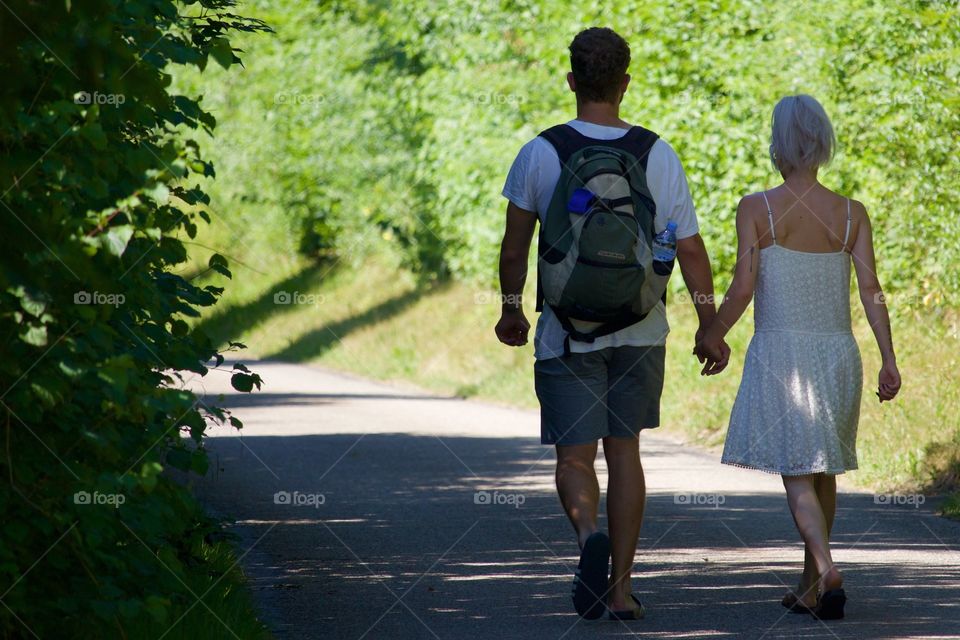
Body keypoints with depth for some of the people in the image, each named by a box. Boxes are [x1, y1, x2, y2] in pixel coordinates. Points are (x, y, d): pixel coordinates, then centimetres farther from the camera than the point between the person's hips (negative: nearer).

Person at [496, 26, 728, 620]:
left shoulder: (539, 153, -5)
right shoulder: (659, 156, -2)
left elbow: (514, 248, 1)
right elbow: (691, 248, -2)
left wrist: (512, 309, 16)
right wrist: (710, 325, 6)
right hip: (640, 329, 2)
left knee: (575, 457, 3)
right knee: (624, 450, 13)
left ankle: (590, 533, -28)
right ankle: (621, 586, 12)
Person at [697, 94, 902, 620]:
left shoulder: (757, 209, -6)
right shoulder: (852, 214, 3)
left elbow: (743, 286, -10)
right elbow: (871, 290, -2)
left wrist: (712, 335, 5)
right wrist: (889, 360, -1)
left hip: (779, 352, -3)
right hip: (836, 352, 4)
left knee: (798, 473, -3)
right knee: (823, 470, 17)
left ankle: (827, 570, -25)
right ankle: (809, 588, 25)